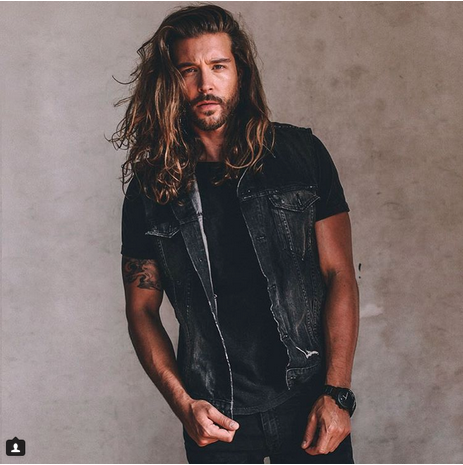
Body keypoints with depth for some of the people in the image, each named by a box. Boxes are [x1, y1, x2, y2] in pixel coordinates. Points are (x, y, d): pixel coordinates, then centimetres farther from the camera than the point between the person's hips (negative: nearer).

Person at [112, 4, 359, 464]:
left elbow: (339, 275, -3)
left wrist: (336, 393, -9)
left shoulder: (300, 154, -2)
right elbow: (142, 309, 4)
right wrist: (183, 404, -7)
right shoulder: (151, 189, 0)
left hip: (308, 403, 0)